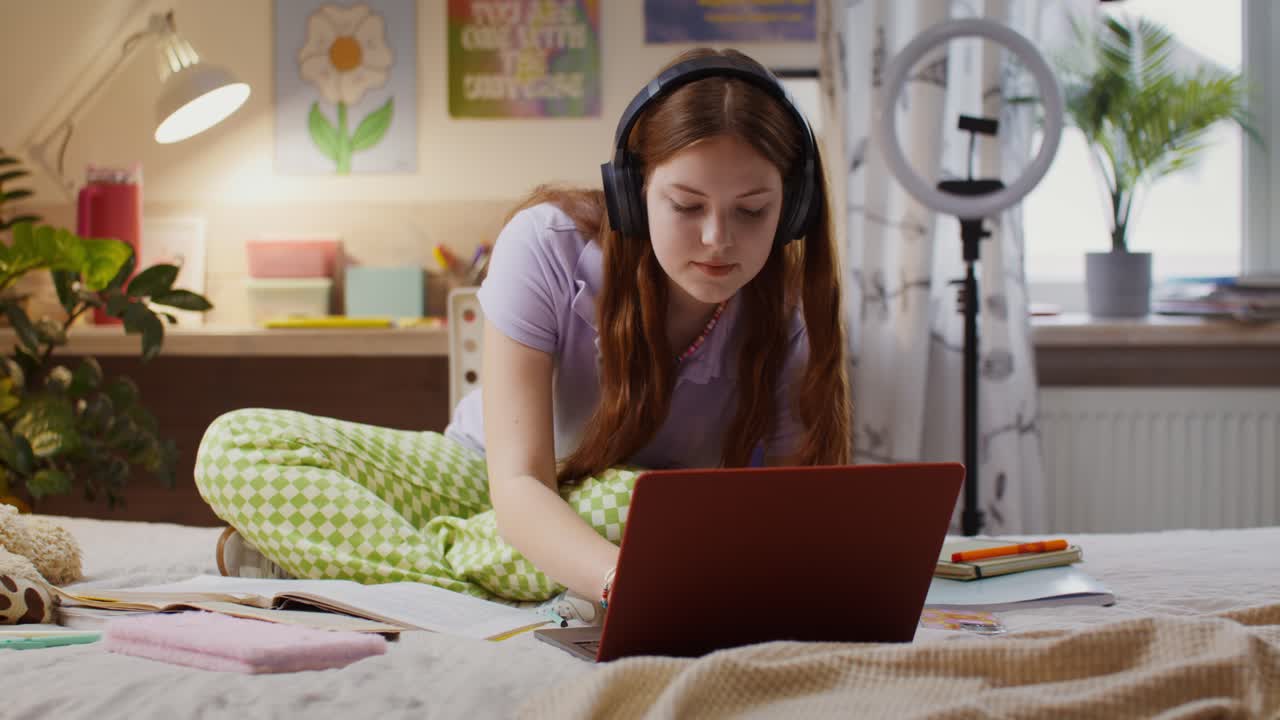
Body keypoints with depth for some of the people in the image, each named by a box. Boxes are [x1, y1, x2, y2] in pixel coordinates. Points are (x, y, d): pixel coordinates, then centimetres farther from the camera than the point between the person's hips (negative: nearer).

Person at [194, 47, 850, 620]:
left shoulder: (785, 317, -21)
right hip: (482, 477, 0)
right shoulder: (547, 245, -27)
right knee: (234, 446, -21)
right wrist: (629, 583, -54)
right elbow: (517, 484, -33)